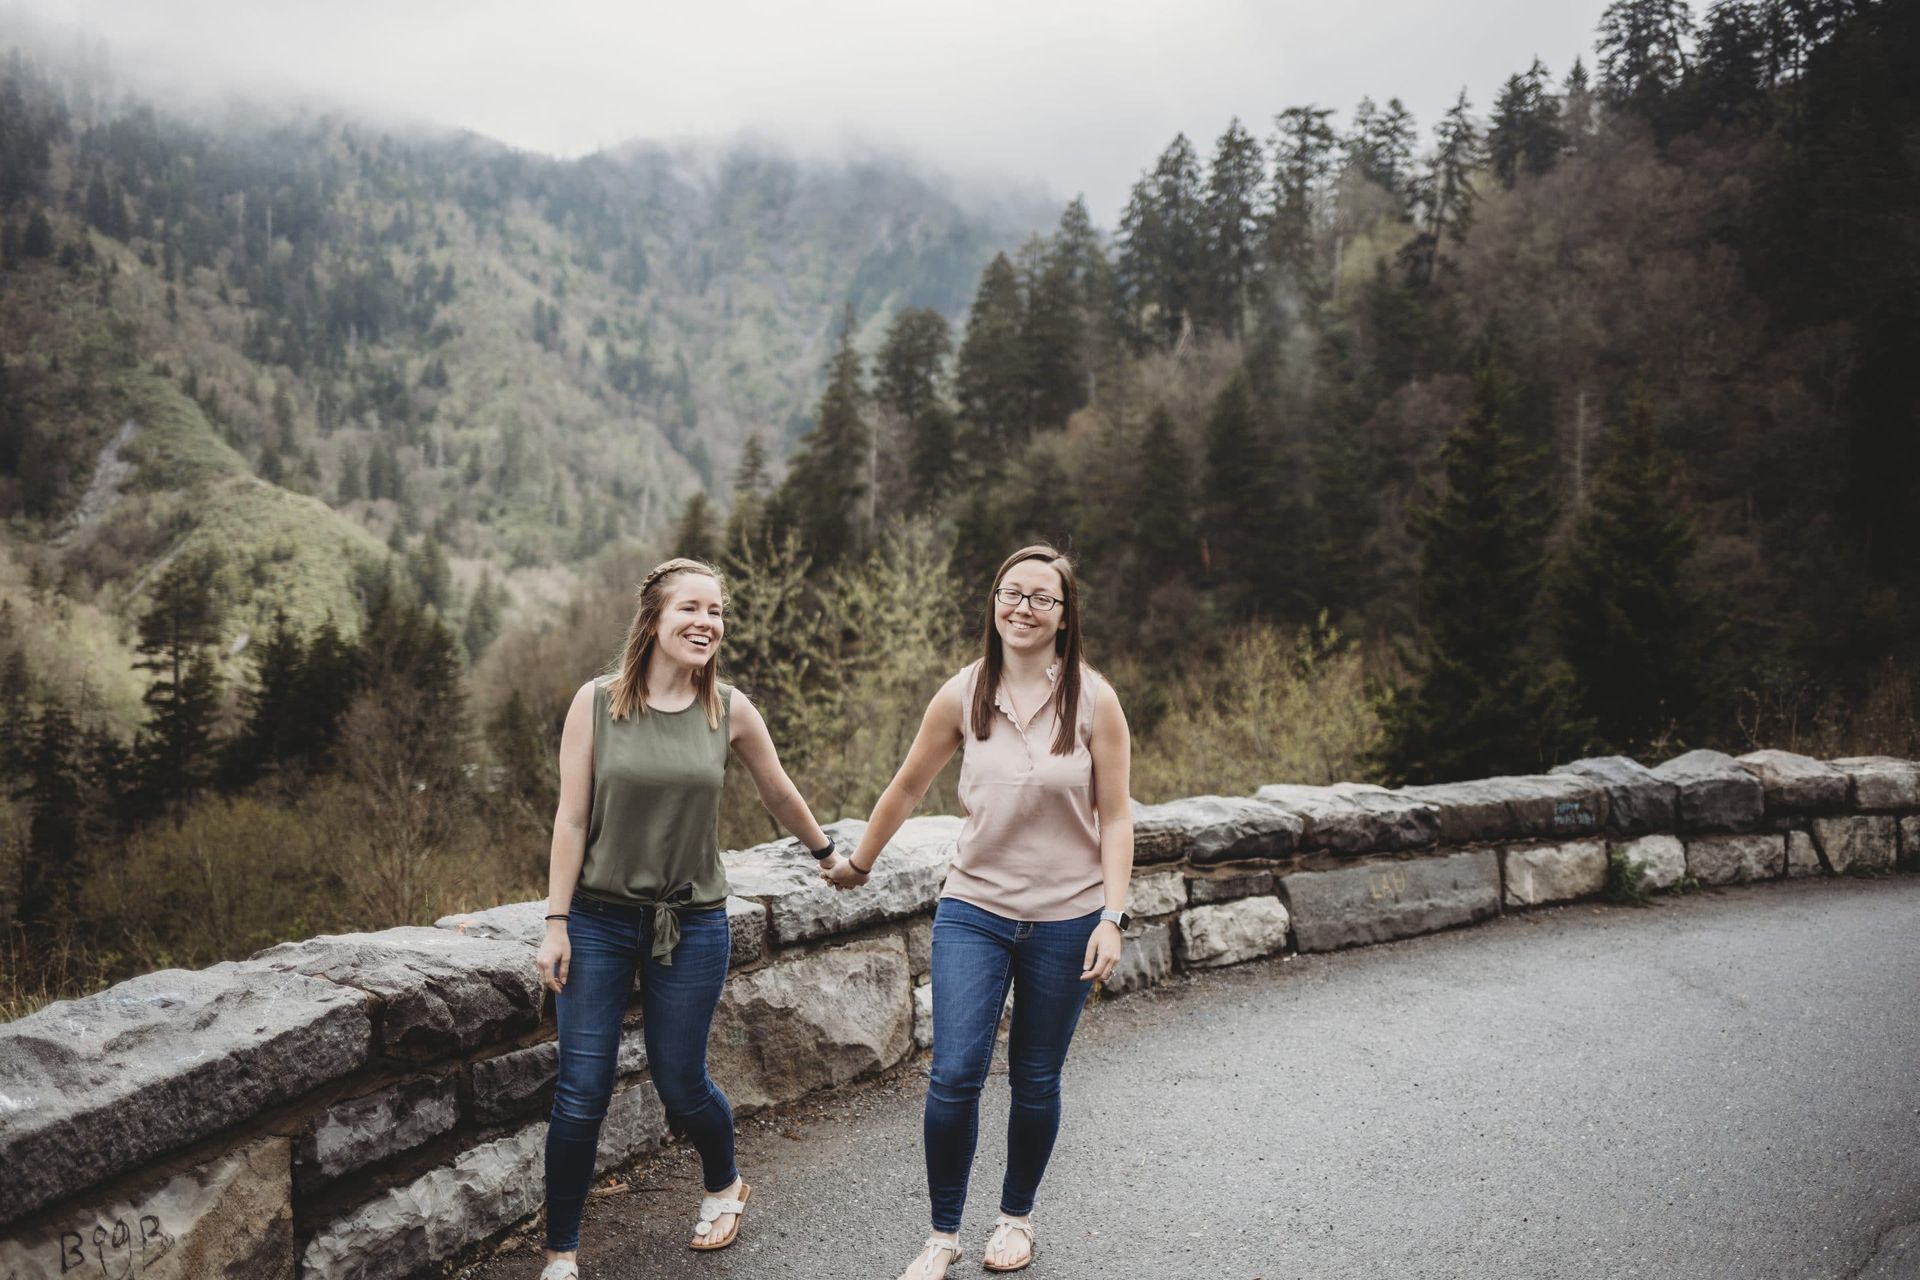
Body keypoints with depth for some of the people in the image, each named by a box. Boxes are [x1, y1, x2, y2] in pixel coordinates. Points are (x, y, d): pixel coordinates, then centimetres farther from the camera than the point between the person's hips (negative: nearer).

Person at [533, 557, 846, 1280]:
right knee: (581, 1094, 1)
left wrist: (825, 851, 25)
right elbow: (571, 819, -6)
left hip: (693, 925, 1)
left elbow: (778, 793, 12)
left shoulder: (730, 711, -4)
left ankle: (725, 1186, 41)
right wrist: (556, 924, -7)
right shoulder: (597, 702, -7)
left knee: (681, 1085, 10)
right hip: (600, 921, 0)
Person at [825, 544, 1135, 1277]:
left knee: (1036, 1081, 11)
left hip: (1065, 919, -1)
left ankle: (1017, 1217, 36)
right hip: (974, 911, 1)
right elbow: (908, 787, 9)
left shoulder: (1093, 701, -8)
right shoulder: (963, 695, -4)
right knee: (953, 1076, -6)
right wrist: (859, 863, 19)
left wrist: (1112, 918, -10)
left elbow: (1114, 818, -4)